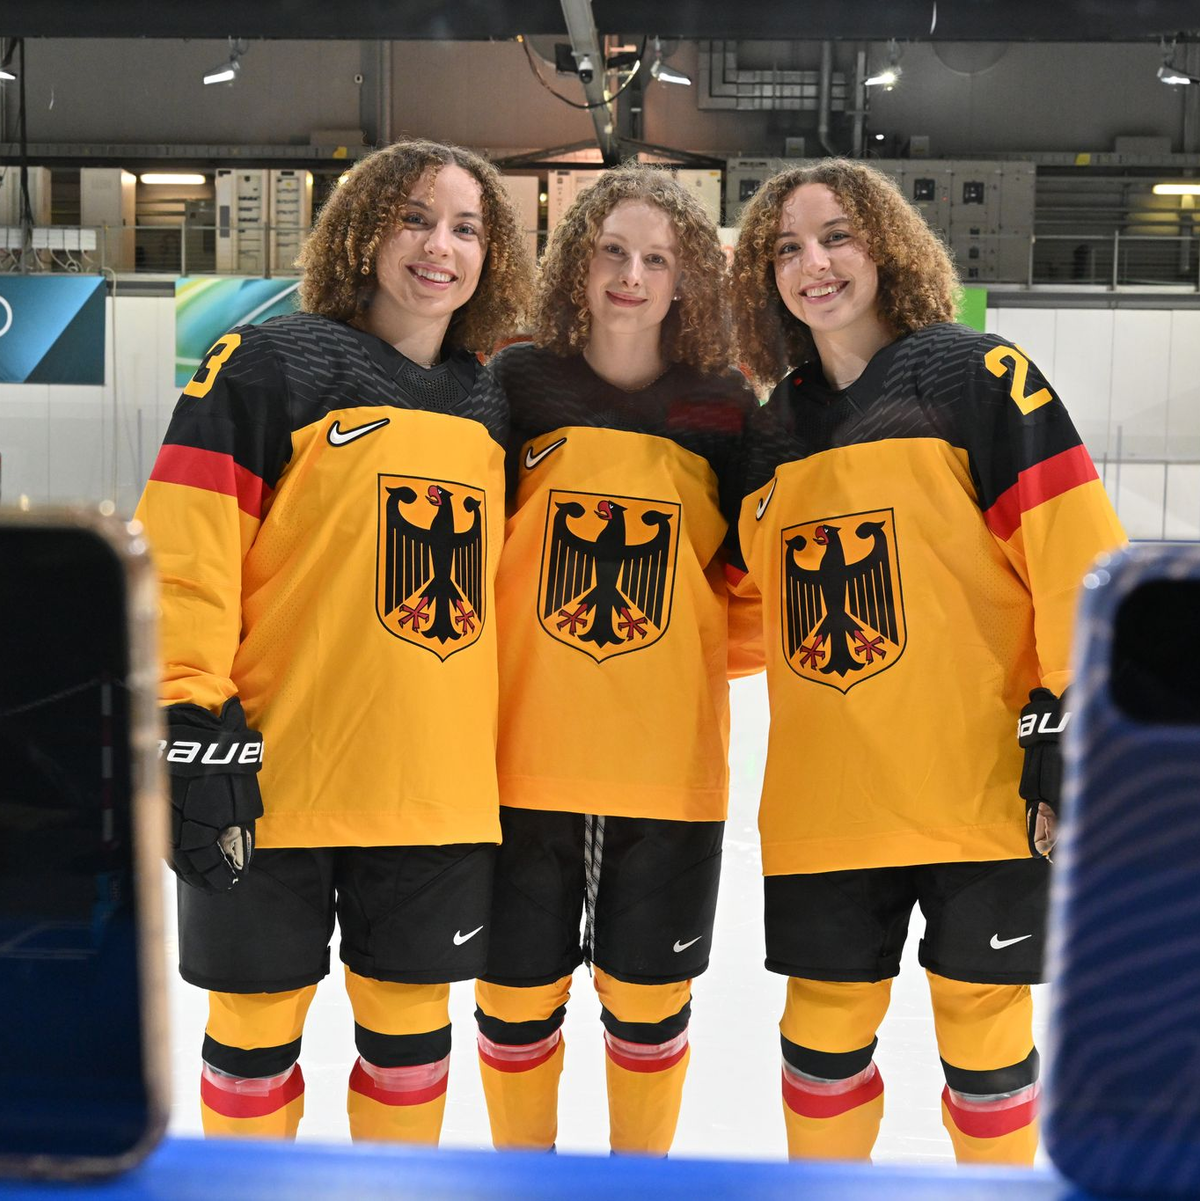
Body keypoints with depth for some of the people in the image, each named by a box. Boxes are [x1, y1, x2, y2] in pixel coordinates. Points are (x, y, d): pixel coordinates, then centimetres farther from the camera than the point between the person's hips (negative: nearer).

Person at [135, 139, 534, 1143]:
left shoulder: (492, 407, 12)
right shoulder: (271, 365, -5)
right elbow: (181, 554, -11)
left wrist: (504, 759, 18)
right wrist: (188, 724, -15)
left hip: (438, 790, 5)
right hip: (272, 784, -4)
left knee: (410, 1024, 14)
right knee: (257, 1022, 9)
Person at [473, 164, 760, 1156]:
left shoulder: (726, 408, 2)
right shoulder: (519, 386, -1)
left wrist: (712, 651, 0)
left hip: (670, 763, 1)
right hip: (525, 751, 0)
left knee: (648, 998, 12)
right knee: (517, 994, 11)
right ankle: (523, 1158, 35)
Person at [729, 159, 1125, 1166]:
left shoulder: (978, 377, -4)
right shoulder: (772, 432, 12)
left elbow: (1082, 562, -9)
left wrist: (1070, 738, -12)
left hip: (984, 792, -4)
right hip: (824, 807, 5)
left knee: (984, 1033, 7)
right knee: (823, 1034, 12)